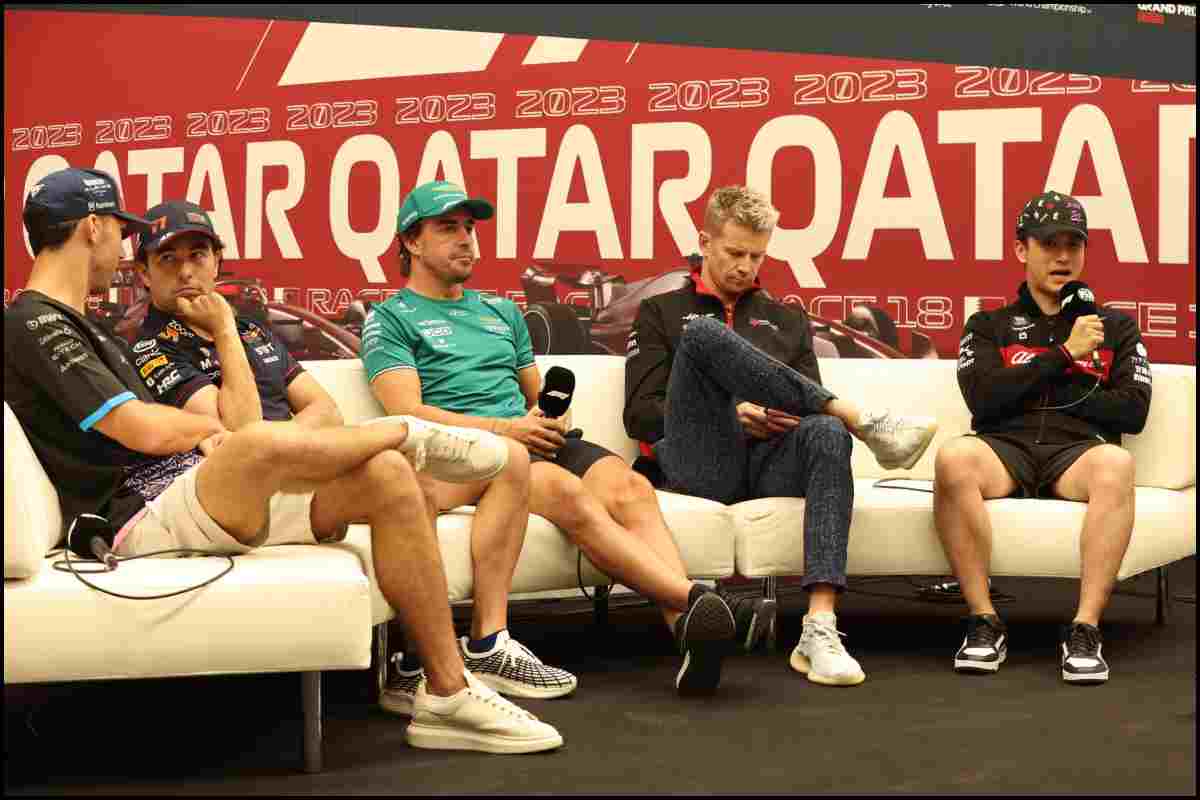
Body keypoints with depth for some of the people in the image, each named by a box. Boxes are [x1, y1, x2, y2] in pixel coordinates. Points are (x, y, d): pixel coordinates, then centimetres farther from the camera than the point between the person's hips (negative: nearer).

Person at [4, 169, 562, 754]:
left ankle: (449, 694, -8)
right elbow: (149, 430, -17)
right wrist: (207, 426, 4)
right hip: (143, 516, -10)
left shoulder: (81, 330, 27)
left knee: (390, 479, -6)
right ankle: (411, 433, -4)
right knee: (266, 442, -39)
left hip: (188, 492, 10)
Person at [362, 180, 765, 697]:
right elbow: (407, 412, -4)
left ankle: (686, 625, -45)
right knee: (567, 492, -35)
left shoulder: (501, 311, 30)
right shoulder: (391, 319, 10)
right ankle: (695, 600, -45)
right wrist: (502, 428, -13)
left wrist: (549, 416, 7)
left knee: (630, 486, -27)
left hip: (531, 441, 6)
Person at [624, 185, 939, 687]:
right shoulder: (661, 313, 19)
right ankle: (863, 421, -25)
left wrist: (786, 416, -6)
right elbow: (640, 415, 6)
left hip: (769, 461, 3)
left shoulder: (787, 320, 29)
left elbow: (811, 403, 20)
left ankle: (820, 628, -47)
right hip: (698, 465, -2)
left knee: (826, 431, -35)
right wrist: (733, 413, -7)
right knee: (703, 335, -27)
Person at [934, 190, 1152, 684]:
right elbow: (983, 401, 2)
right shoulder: (989, 326, 22)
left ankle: (1085, 629, -34)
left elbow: (1133, 411, 8)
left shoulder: (1115, 327, 24)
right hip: (1006, 447, 0)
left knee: (1116, 464, -37)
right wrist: (1065, 354, 1)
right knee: (953, 458, -36)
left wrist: (1034, 391, 4)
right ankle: (984, 622, -28)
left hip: (1078, 450, 0)